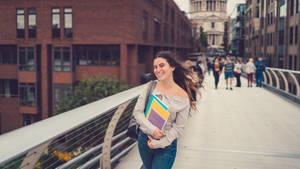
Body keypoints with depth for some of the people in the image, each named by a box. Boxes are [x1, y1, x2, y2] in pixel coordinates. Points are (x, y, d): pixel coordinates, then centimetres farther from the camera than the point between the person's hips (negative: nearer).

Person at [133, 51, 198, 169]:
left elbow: (179, 128, -10)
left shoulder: (183, 96, -13)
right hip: (144, 139, 3)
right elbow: (137, 111, -7)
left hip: (166, 144, -3)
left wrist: (158, 143, -13)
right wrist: (152, 129, -19)